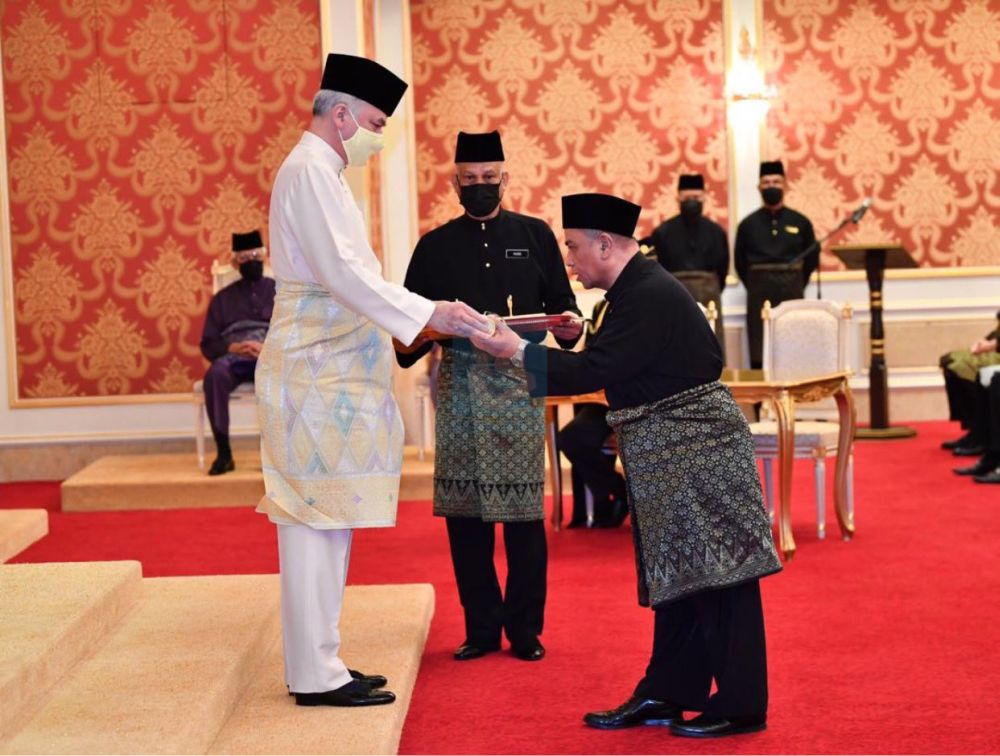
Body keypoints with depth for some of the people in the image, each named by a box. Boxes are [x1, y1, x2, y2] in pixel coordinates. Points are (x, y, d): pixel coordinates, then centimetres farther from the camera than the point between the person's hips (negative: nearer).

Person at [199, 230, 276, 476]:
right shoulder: (223, 298, 22)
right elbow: (208, 345, 15)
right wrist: (231, 348, -8)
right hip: (234, 357, 2)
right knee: (215, 375, -36)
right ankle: (223, 453, -34)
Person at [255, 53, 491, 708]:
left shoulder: (321, 174, 20)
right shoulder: (309, 172, -12)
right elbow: (343, 271, -22)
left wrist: (425, 317, 18)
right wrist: (427, 314, -24)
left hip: (328, 370, 10)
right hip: (319, 373, -10)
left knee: (326, 518, 11)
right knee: (316, 518, -7)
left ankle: (318, 660, 16)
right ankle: (316, 674, -4)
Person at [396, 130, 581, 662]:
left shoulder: (534, 235, 10)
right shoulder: (436, 246, 11)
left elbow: (561, 301, 9)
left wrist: (569, 323, -14)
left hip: (520, 378, -1)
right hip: (459, 380, 1)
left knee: (523, 508, -2)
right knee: (462, 509, 1)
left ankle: (525, 629, 9)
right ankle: (481, 627, 12)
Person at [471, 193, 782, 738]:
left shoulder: (649, 296, -20)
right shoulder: (636, 288, 12)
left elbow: (594, 371, -22)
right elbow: (609, 366, 14)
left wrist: (518, 351, -17)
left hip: (697, 449, -11)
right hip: (672, 454, 11)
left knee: (715, 574, -4)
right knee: (678, 576, 14)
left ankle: (740, 705, 3)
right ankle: (667, 694, 22)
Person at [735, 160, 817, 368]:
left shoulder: (800, 222, 6)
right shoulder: (748, 225, 4)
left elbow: (812, 258, 13)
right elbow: (740, 262, 10)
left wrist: (795, 286, 10)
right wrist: (756, 287, 7)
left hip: (792, 294, 1)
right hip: (759, 296, -1)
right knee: (759, 356, -3)